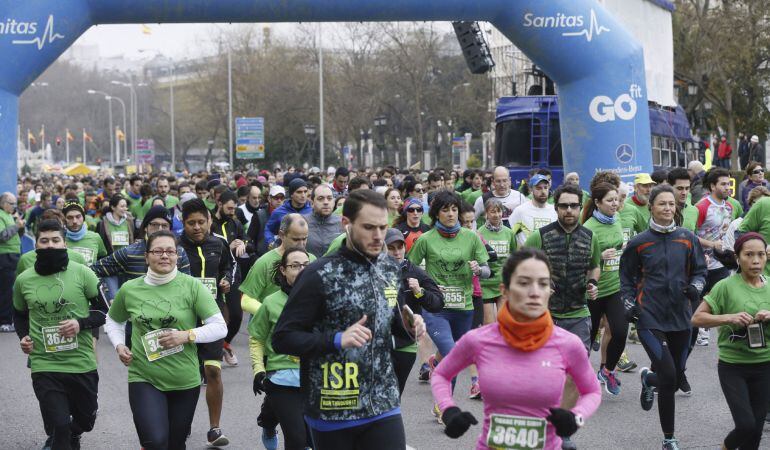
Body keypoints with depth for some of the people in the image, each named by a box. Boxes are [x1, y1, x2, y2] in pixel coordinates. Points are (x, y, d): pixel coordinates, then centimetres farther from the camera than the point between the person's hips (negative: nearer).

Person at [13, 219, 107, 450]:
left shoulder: (82, 273, -7)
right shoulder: (23, 280, 0)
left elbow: (104, 311, -1)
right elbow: (20, 315, 17)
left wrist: (81, 324, -18)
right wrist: (23, 337, -1)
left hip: (82, 363, 1)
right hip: (44, 366, 0)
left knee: (85, 420, 20)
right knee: (58, 428, -8)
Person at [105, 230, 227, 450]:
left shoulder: (192, 286, -6)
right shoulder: (129, 289, 0)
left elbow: (220, 327, -6)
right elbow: (113, 321, 19)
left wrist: (187, 335, -19)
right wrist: (119, 345, 2)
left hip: (185, 380, 1)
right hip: (144, 378, 0)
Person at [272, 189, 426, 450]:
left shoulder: (391, 268, 7)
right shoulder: (320, 275, -12)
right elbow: (282, 338, -12)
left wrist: (408, 325, 0)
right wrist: (338, 340, -23)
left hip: (383, 404, 4)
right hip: (331, 410, -4)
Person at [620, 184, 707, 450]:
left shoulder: (687, 239, 5)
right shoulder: (638, 243, 0)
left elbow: (699, 270, 13)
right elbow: (627, 278, 10)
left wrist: (695, 286, -8)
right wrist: (629, 304, -3)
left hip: (680, 318, 3)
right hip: (649, 319, -3)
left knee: (675, 380, 10)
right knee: (668, 376, -17)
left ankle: (648, 379, 47)